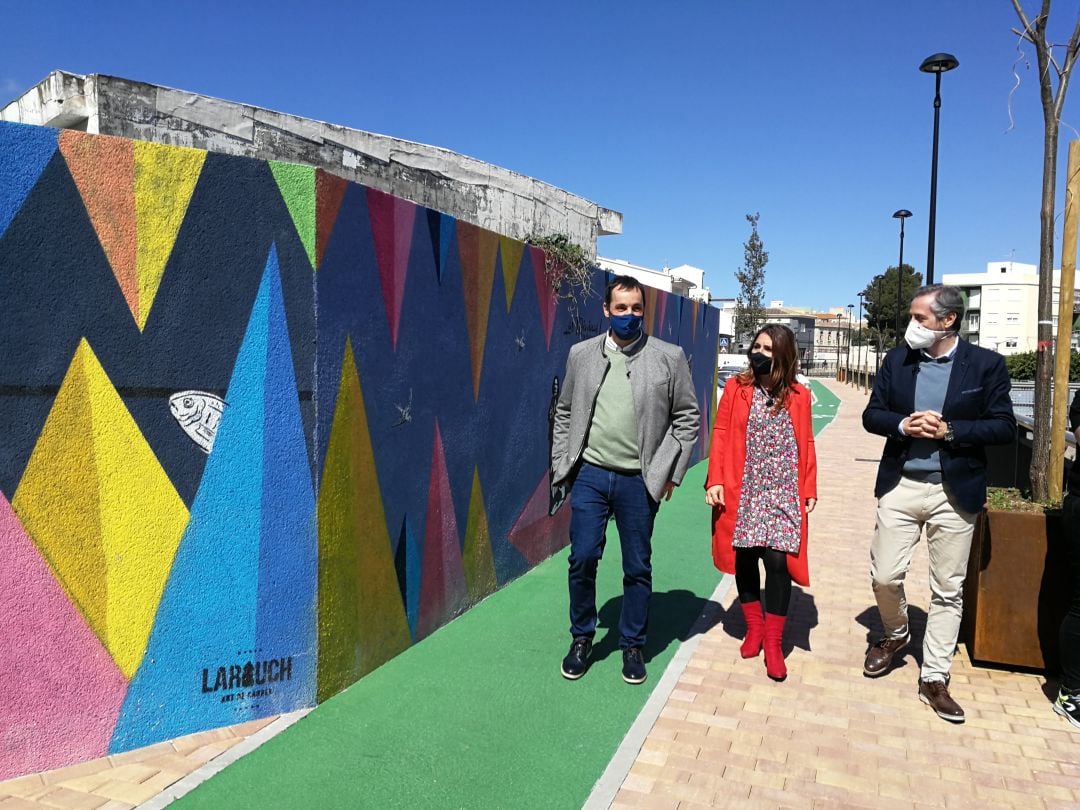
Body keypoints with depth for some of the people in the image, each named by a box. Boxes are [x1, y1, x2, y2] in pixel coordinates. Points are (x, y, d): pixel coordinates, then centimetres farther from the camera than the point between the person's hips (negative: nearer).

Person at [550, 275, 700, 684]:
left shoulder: (669, 357, -1)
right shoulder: (581, 354, 5)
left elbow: (688, 417, 2)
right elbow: (564, 413, 11)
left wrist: (669, 472, -3)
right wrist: (562, 465, 5)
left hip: (639, 480, -1)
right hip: (590, 474, 1)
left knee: (637, 567, 9)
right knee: (582, 558, 2)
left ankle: (632, 645, 28)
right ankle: (582, 638, 24)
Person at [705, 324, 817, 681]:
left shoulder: (798, 395, 5)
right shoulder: (735, 388, 3)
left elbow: (806, 445, 8)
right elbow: (720, 435, 0)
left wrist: (809, 490, 4)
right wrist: (715, 481, -8)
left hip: (783, 492, 0)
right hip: (743, 492, 1)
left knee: (778, 561, -8)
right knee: (745, 560, 7)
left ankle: (773, 643, 8)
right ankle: (755, 627, 29)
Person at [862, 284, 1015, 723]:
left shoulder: (986, 364, -3)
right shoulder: (897, 359, 4)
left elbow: (1004, 428, -3)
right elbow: (872, 415, 6)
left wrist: (949, 430, -17)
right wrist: (902, 424, -14)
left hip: (955, 492, -1)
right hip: (901, 485, 2)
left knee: (948, 589, 6)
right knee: (884, 576, 2)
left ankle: (933, 678, 20)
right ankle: (896, 634, 33)